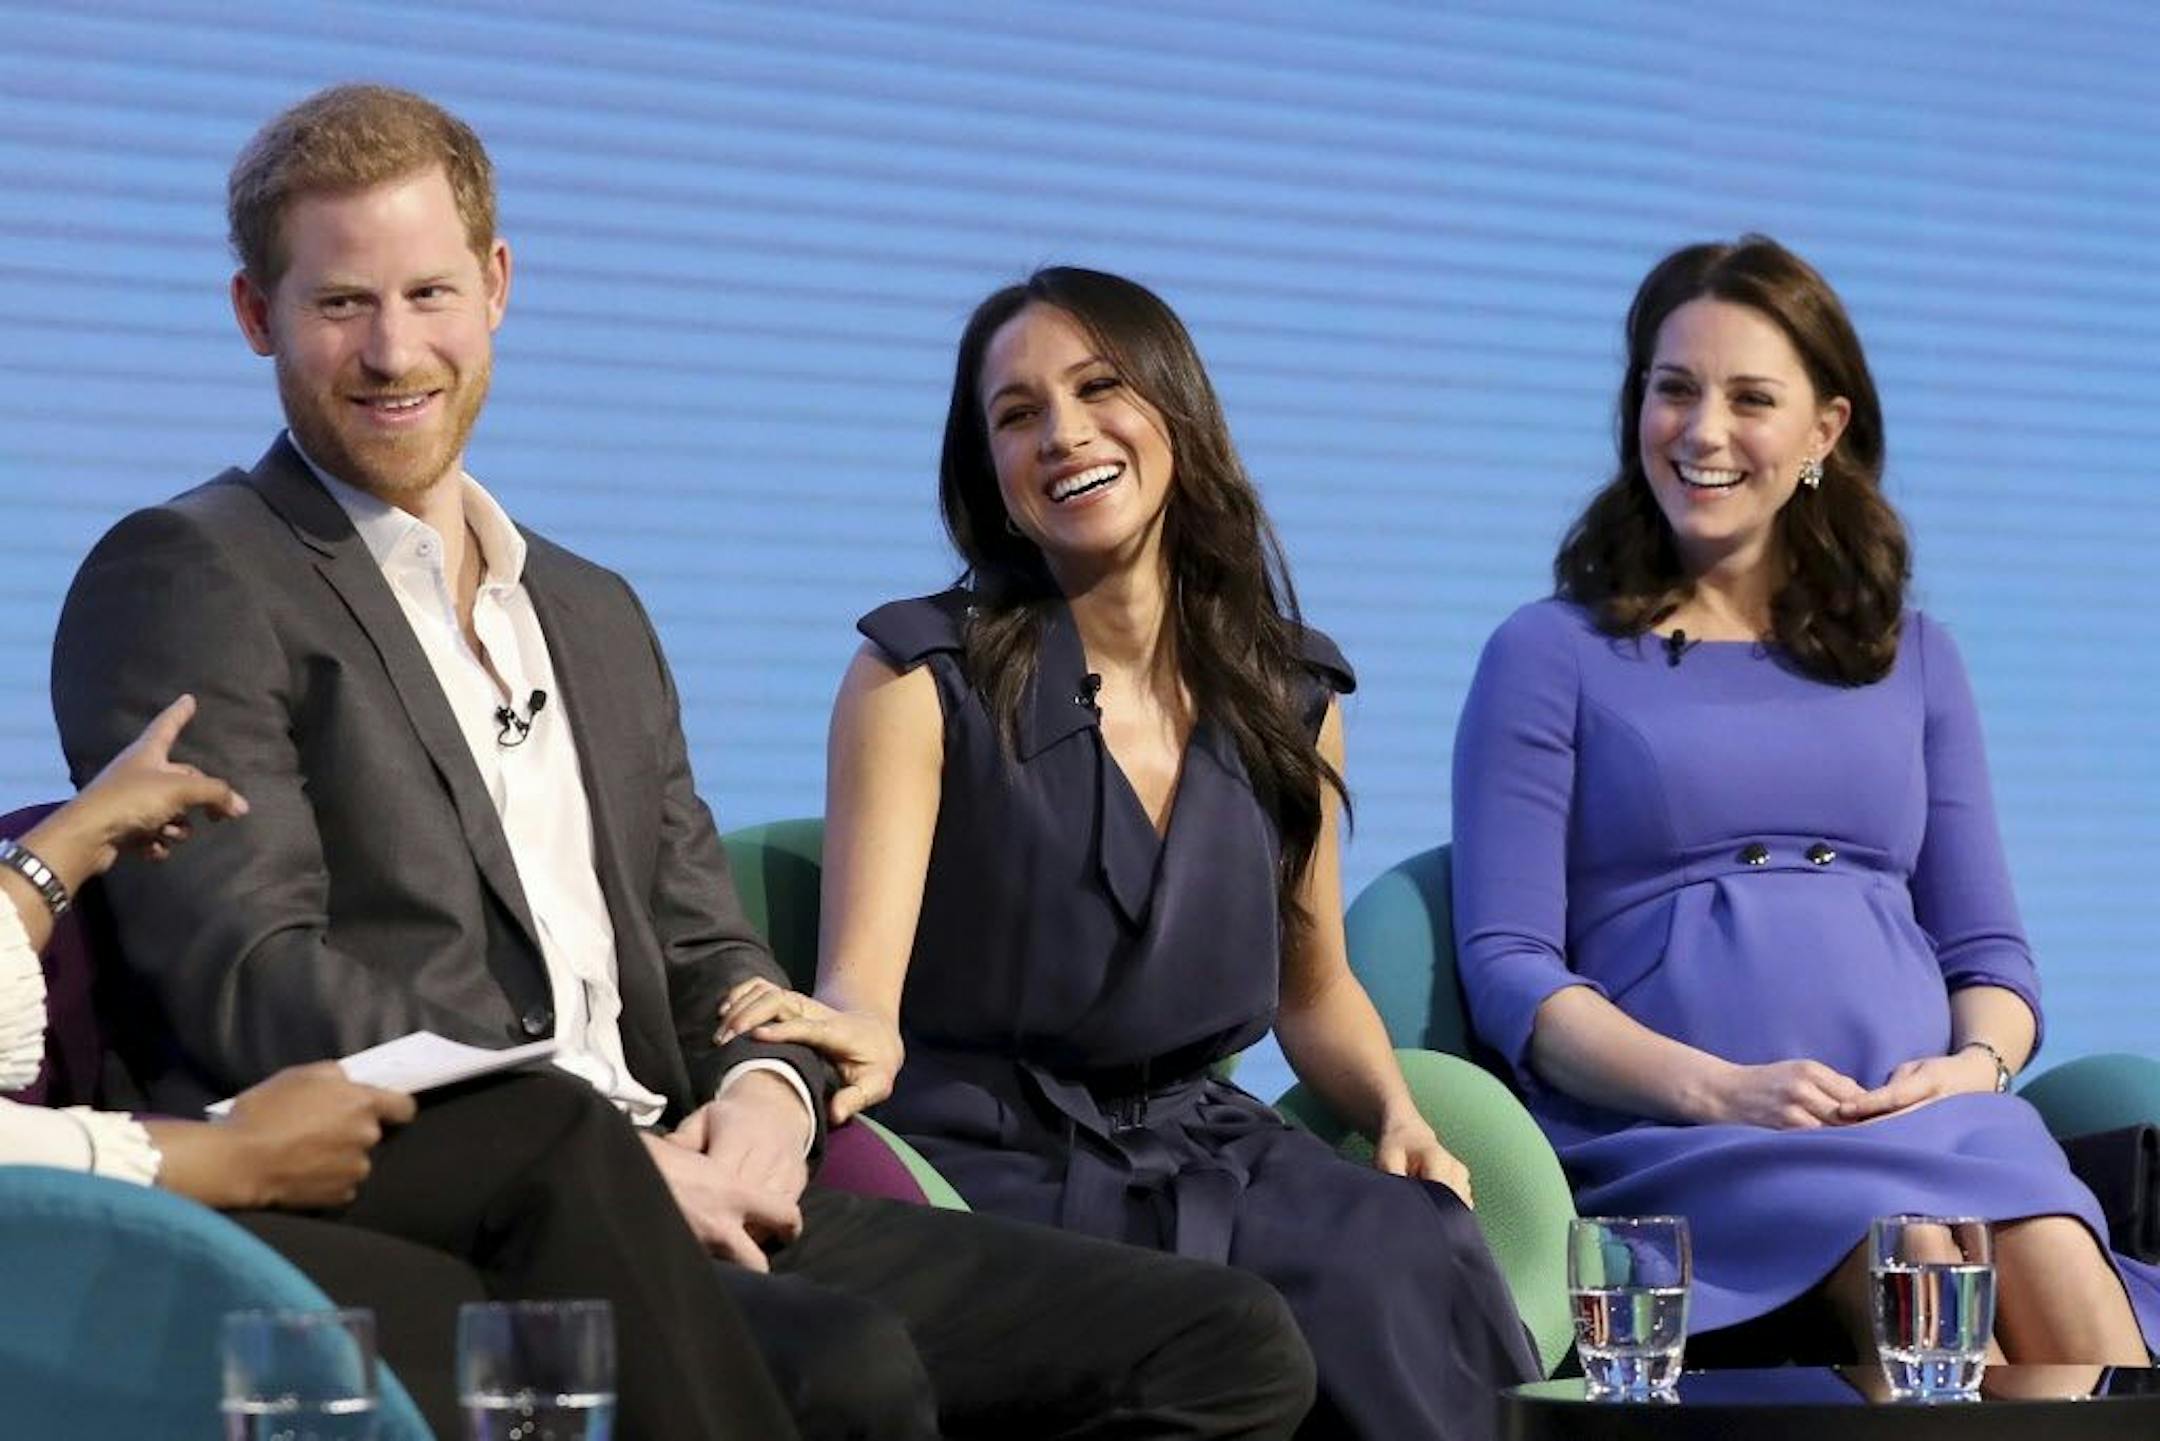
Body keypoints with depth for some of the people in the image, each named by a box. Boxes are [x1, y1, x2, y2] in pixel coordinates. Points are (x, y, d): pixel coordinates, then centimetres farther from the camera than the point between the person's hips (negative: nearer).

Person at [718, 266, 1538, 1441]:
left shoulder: (1290, 694, 11)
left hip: (1207, 1151, 4)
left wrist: (1398, 1116, 2)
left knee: (1414, 1255, -30)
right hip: (994, 1155, -4)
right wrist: (856, 1035, -36)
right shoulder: (922, 676, -1)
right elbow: (860, 983, -11)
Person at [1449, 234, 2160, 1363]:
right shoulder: (1549, 658, 12)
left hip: (1931, 1115, 3)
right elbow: (1509, 968, 3)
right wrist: (1715, 1088, -14)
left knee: (2068, 1295, -33)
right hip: (1676, 1141, -3)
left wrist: (1976, 1065, -4)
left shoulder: (1912, 661, 24)